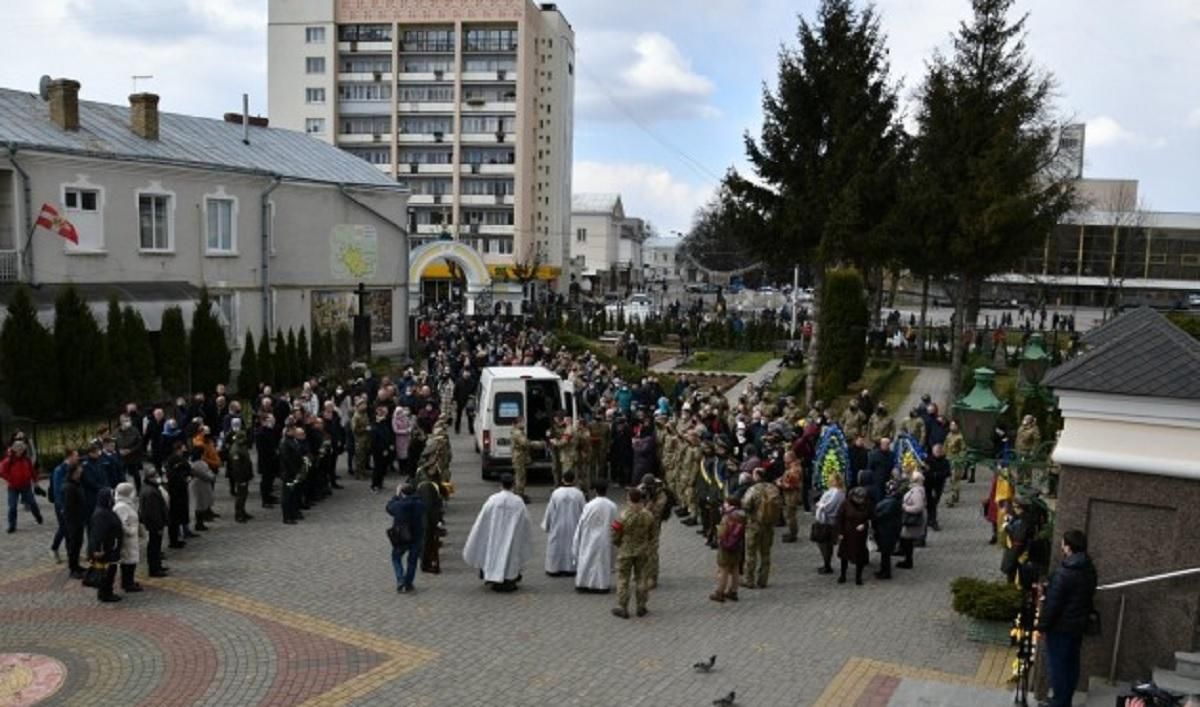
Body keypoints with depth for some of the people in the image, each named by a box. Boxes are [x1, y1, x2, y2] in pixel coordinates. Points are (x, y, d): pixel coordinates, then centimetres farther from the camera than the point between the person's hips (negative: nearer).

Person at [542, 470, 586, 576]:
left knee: (557, 544, 10)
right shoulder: (579, 494, -10)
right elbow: (584, 511, -3)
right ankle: (569, 569, 14)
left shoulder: (556, 493, -12)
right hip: (573, 526, 1)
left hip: (558, 527, -1)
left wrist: (546, 524, 8)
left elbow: (550, 510, -5)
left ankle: (554, 569, 13)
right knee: (572, 545, 11)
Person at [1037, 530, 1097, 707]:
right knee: (1071, 663, 16)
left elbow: (1052, 603, -21)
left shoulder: (1064, 573, -26)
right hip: (1079, 624, 8)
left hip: (1061, 626, -8)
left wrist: (1042, 625, -11)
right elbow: (1089, 595, 13)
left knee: (1057, 665, 3)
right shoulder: (1089, 568, 1)